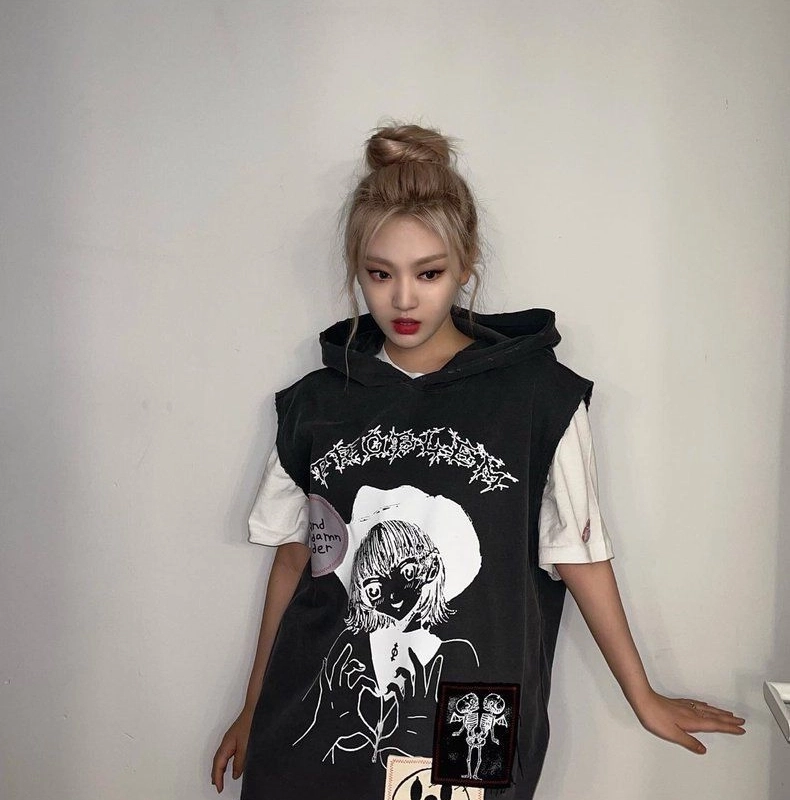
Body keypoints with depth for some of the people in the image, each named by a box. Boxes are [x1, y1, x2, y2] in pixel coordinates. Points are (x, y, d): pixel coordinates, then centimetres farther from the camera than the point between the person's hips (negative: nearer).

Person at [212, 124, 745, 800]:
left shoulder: (538, 395, -7)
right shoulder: (315, 404, 0)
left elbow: (580, 556, 1)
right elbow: (294, 559, 8)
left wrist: (645, 700, 8)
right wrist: (253, 711, 15)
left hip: (468, 743, -1)